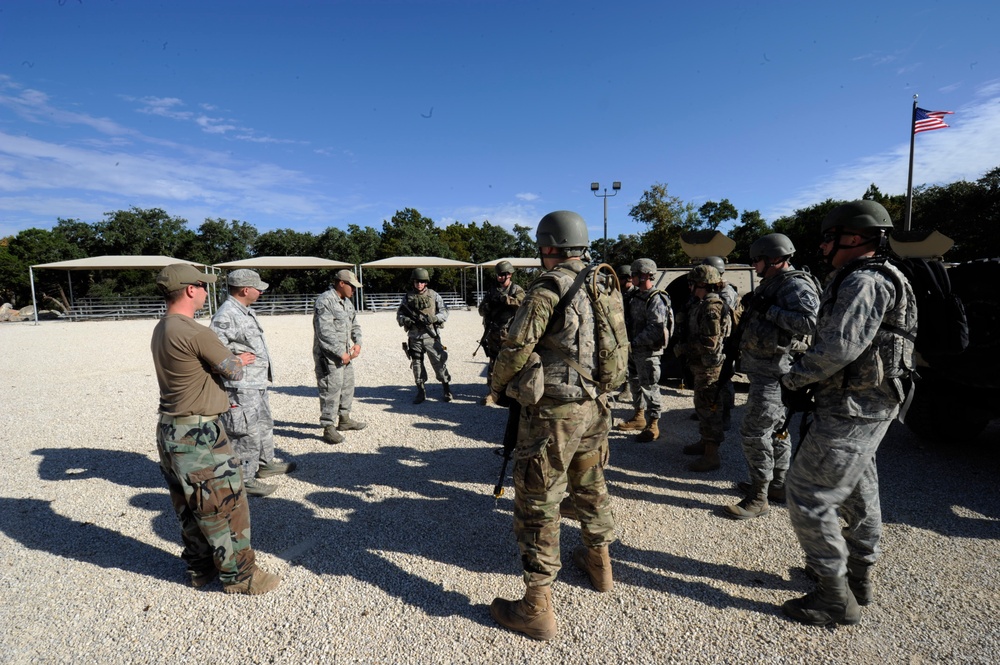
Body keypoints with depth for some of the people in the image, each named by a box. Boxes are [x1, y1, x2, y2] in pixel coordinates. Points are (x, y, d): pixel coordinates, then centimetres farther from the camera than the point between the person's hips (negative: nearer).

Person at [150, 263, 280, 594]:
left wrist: (234, 359, 4)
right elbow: (234, 371, -10)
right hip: (198, 435, -10)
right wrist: (240, 361, 10)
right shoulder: (196, 333, -22)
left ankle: (201, 568, 36)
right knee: (226, 505, 5)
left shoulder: (161, 330, 8)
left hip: (169, 431, 10)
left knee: (190, 508, 21)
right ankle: (239, 575, 19)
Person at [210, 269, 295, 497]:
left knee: (264, 425, 23)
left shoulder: (246, 312, 12)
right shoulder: (226, 316, -21)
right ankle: (244, 480, 13)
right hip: (241, 388, -11)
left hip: (258, 384, 11)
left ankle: (265, 464, 39)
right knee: (247, 434, -1)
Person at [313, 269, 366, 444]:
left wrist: (357, 343, 3)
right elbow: (324, 332, -22)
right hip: (329, 356, -10)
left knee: (348, 387, 18)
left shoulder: (347, 301, 13)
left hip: (345, 354, 10)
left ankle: (344, 419, 33)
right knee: (331, 391, -6)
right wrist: (340, 353, -19)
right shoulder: (325, 301, -16)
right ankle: (328, 428, 4)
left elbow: (355, 324, 21)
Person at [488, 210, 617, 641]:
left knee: (538, 504, 3)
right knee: (590, 485, 25)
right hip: (596, 405, 8)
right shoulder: (603, 285, 6)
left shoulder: (549, 288, -16)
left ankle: (537, 607, 14)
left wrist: (497, 384, 0)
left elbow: (517, 347, -18)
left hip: (554, 411, -7)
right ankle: (599, 561, 45)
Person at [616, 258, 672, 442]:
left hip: (648, 352, -10)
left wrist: (635, 342, -23)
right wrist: (627, 342, 8)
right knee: (635, 384, 19)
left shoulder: (655, 299, -17)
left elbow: (655, 330, -24)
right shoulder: (636, 296, 13)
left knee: (649, 387, -4)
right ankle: (639, 418, 34)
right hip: (634, 351, 10)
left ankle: (653, 426, 5)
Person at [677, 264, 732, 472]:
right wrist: (685, 347, 8)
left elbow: (708, 343, -25)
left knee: (709, 408, -4)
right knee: (701, 406, 21)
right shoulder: (703, 305, 12)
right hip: (701, 365, 11)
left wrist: (683, 348, -15)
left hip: (709, 367, -11)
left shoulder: (711, 308, -20)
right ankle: (705, 442, 36)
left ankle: (711, 455, 4)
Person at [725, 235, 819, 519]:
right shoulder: (770, 285, 16)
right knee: (775, 428, 18)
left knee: (754, 432, -8)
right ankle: (779, 485, 32)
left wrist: (769, 310, -25)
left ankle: (759, 498, 3)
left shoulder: (795, 285, -15)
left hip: (774, 371, -11)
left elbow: (810, 322, -29)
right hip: (764, 368, 11)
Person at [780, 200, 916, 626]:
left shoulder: (864, 281, -18)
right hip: (866, 407, 11)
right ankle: (859, 577, 37)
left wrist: (794, 380, -14)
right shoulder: (874, 280, 17)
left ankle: (836, 597, 7)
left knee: (808, 494, -5)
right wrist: (807, 379, 5)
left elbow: (839, 345, -28)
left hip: (851, 411, -11)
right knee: (857, 491, 21)